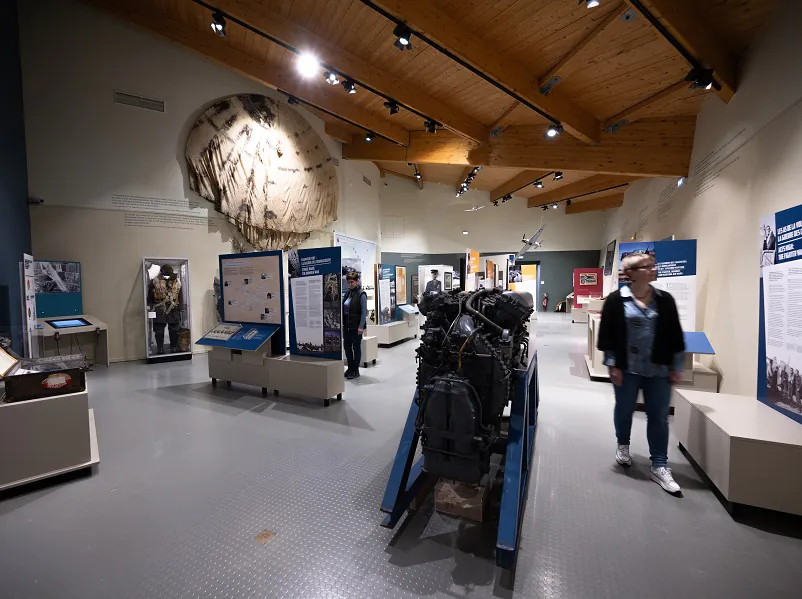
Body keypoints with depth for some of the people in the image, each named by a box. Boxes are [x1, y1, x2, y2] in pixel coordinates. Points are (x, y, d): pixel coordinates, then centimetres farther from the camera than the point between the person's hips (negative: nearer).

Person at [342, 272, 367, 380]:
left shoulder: (361, 294, -11)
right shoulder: (347, 293, 9)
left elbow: (364, 312, -14)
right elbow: (343, 308, 15)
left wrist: (361, 327, -19)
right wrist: (342, 323, 10)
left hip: (356, 326, -7)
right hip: (346, 325, 7)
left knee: (356, 347, 6)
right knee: (347, 346, 13)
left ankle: (355, 371, 18)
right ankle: (350, 368, 29)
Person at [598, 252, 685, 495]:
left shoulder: (665, 300, 3)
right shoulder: (616, 300, -7)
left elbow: (675, 335, 6)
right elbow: (607, 334, -6)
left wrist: (677, 367, 3)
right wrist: (612, 365, -9)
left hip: (658, 369, 3)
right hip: (627, 368, -2)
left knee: (659, 416, 6)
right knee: (624, 410, 14)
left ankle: (659, 467, 18)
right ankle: (623, 446, 39)